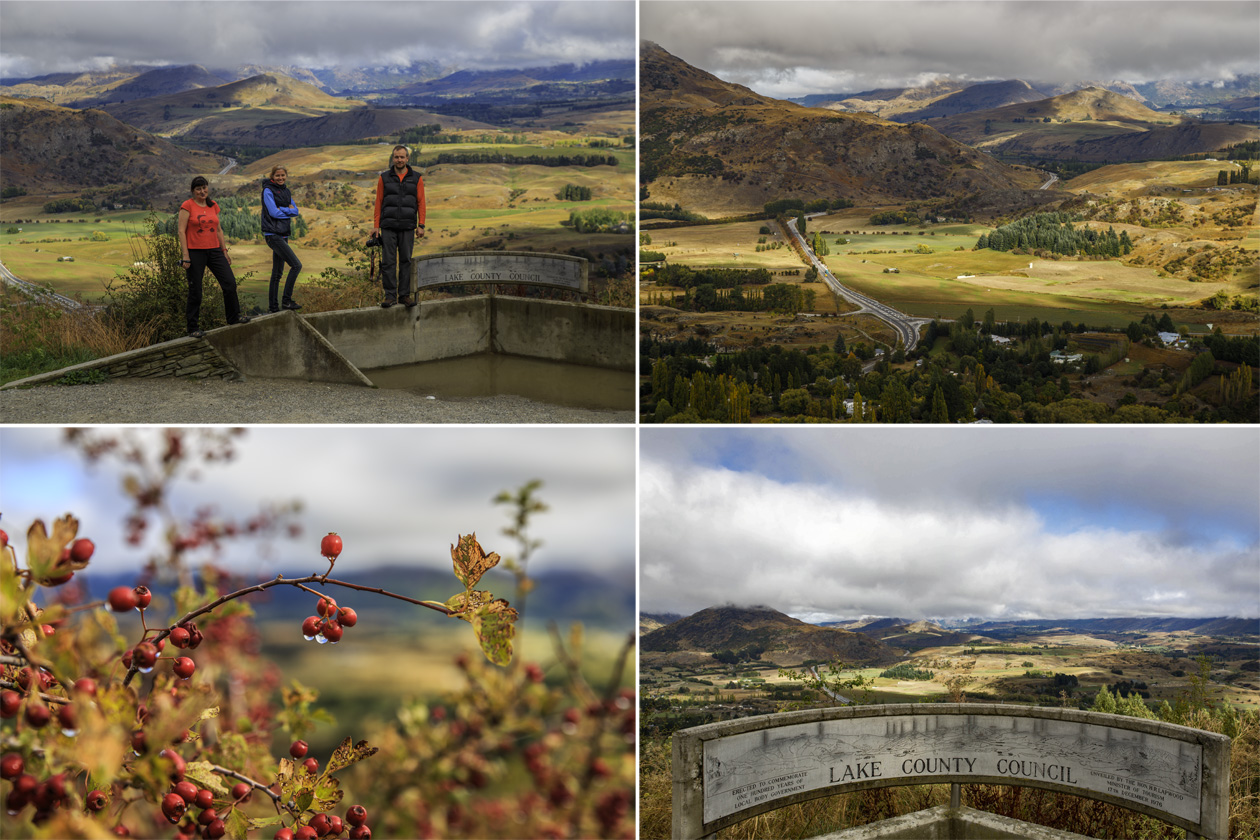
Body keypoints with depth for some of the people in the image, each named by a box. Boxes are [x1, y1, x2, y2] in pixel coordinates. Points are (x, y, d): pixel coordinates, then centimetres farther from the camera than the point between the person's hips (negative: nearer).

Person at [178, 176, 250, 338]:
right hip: (195, 252, -5)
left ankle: (233, 317, 16)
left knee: (230, 283, -3)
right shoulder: (187, 206, -5)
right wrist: (185, 256, -14)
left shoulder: (213, 205, 12)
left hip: (214, 250, 5)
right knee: (195, 291, 0)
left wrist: (225, 250, 15)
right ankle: (193, 328, 8)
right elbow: (181, 231, -8)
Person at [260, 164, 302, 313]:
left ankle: (273, 306, 13)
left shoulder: (286, 191, 15)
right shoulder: (268, 190, -7)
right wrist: (288, 210, -3)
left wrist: (281, 209, -9)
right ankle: (286, 300, -11)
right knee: (296, 265, -15)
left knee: (277, 272, 9)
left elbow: (296, 211, 5)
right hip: (273, 235, -8)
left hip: (283, 235, 8)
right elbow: (274, 213, -16)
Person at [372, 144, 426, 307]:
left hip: (407, 227, 0)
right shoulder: (384, 178, 8)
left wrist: (421, 225, 0)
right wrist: (376, 225, 3)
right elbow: (379, 202, 8)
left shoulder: (416, 178, 8)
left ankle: (404, 295, 8)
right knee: (388, 262, -3)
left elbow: (421, 202, 7)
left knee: (406, 261, 2)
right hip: (388, 226, 0)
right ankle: (390, 295, 1)